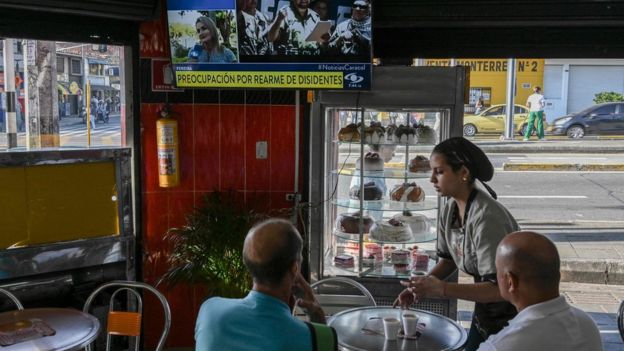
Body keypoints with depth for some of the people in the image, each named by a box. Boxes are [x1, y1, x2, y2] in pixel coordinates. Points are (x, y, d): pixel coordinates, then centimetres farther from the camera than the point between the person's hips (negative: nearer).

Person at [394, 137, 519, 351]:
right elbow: (448, 259, 7)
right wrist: (422, 286, -9)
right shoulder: (449, 209, -6)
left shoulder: (486, 217, -30)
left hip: (512, 317, -7)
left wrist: (442, 289, -37)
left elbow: (499, 288, -31)